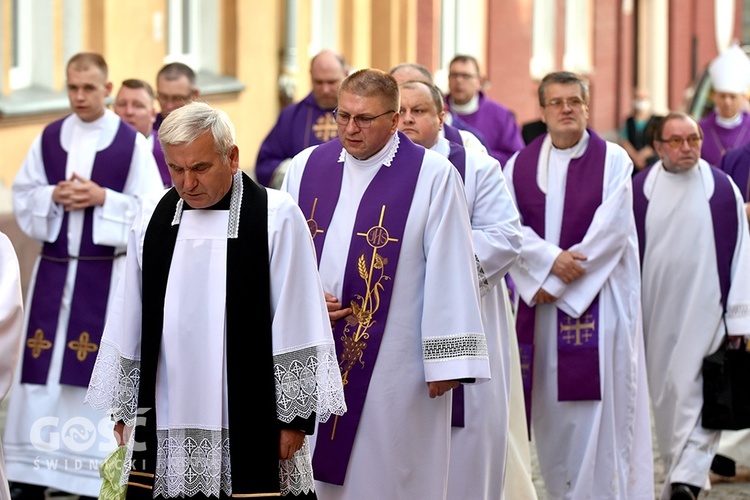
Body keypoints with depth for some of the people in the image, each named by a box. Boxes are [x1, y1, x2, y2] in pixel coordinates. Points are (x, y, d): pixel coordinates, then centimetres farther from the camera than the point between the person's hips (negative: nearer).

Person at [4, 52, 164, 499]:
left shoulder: (132, 143, -3)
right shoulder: (49, 138, 7)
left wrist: (104, 198, -16)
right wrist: (54, 196, -9)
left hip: (106, 273, -3)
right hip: (54, 269, 3)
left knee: (97, 370, -1)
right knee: (41, 364, 2)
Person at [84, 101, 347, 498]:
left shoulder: (277, 219, -4)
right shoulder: (152, 223, 9)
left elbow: (297, 328, -5)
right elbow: (128, 329, 14)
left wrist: (295, 418, -7)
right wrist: (124, 412, 14)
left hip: (251, 433, -4)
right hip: (164, 432, 4)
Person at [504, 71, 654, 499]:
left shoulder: (613, 160, 0)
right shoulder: (520, 165, 9)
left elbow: (611, 229, -9)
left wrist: (558, 283, -11)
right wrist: (550, 259, -18)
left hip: (597, 298, -3)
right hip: (539, 298, 3)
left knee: (599, 397, -8)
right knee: (550, 401, 4)